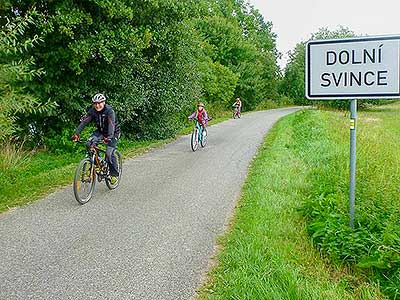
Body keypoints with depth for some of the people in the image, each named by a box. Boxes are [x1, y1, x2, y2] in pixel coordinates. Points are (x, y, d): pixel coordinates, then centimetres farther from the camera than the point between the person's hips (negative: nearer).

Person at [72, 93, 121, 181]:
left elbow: (111, 124, -39)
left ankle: (114, 174, 2)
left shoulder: (109, 110, -26)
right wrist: (77, 133, -33)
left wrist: (109, 137, -55)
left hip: (113, 132, -5)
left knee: (109, 153, -18)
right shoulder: (92, 111, -11)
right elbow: (84, 121, -19)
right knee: (90, 144, -22)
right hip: (101, 131, 5)